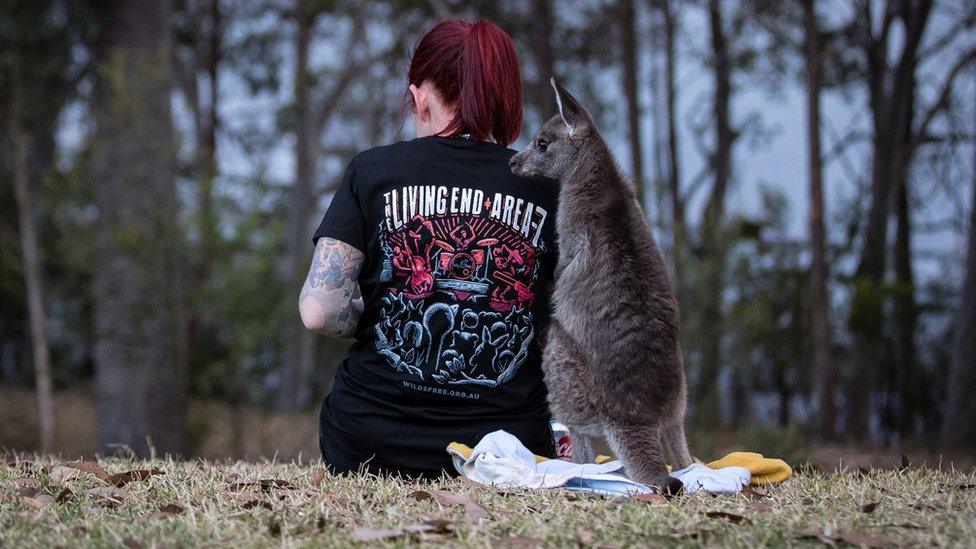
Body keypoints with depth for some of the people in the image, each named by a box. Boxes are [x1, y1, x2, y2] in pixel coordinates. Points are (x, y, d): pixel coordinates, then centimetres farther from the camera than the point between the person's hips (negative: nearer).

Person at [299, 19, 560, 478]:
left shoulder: (372, 170, -2)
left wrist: (373, 323, 9)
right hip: (511, 449, 1)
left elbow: (319, 311, -11)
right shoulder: (547, 189, 2)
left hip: (368, 447, 0)